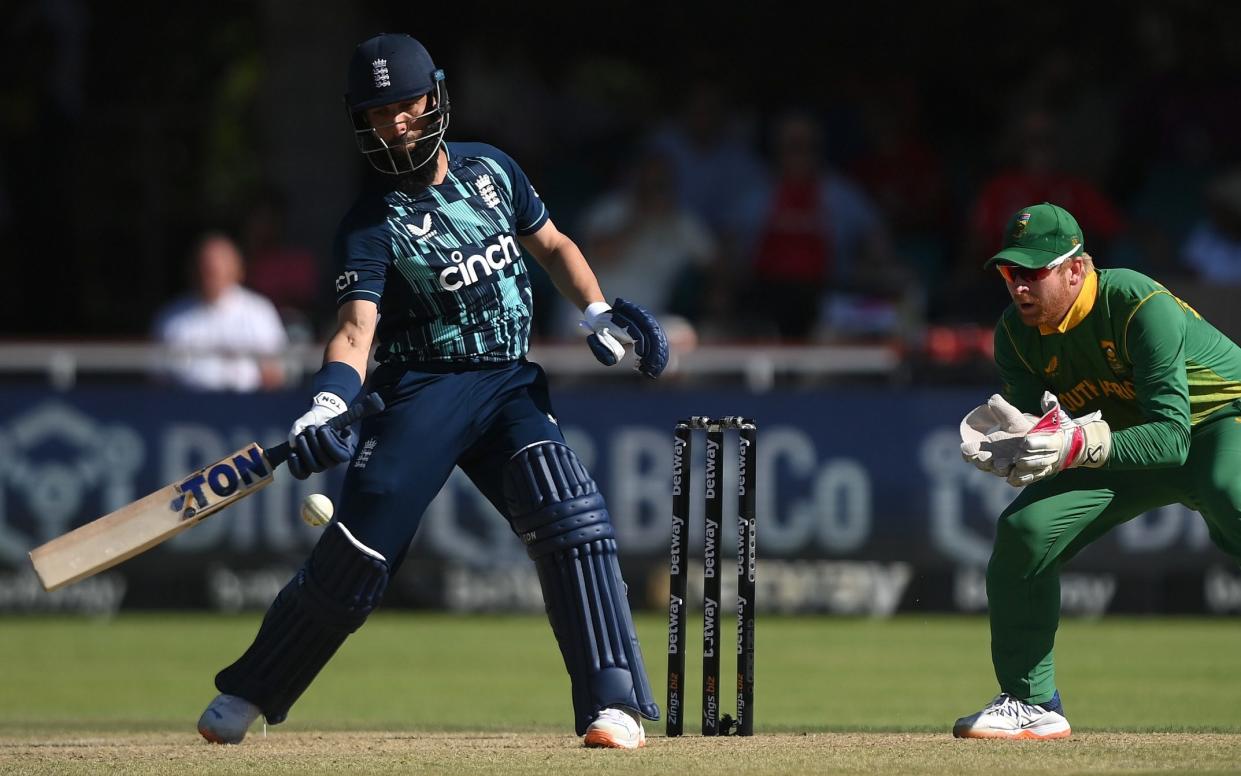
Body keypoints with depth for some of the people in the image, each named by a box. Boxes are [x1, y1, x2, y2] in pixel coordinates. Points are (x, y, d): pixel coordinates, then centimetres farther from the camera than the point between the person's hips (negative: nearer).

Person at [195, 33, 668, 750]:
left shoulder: (489, 168, 6)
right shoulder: (373, 221, -8)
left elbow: (552, 246, 21)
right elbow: (356, 326, -21)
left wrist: (599, 314, 5)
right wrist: (326, 408, -40)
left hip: (511, 384, 3)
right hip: (423, 389, -3)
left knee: (570, 517, -21)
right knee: (355, 555, -10)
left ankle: (614, 701, -20)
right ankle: (247, 694, 11)